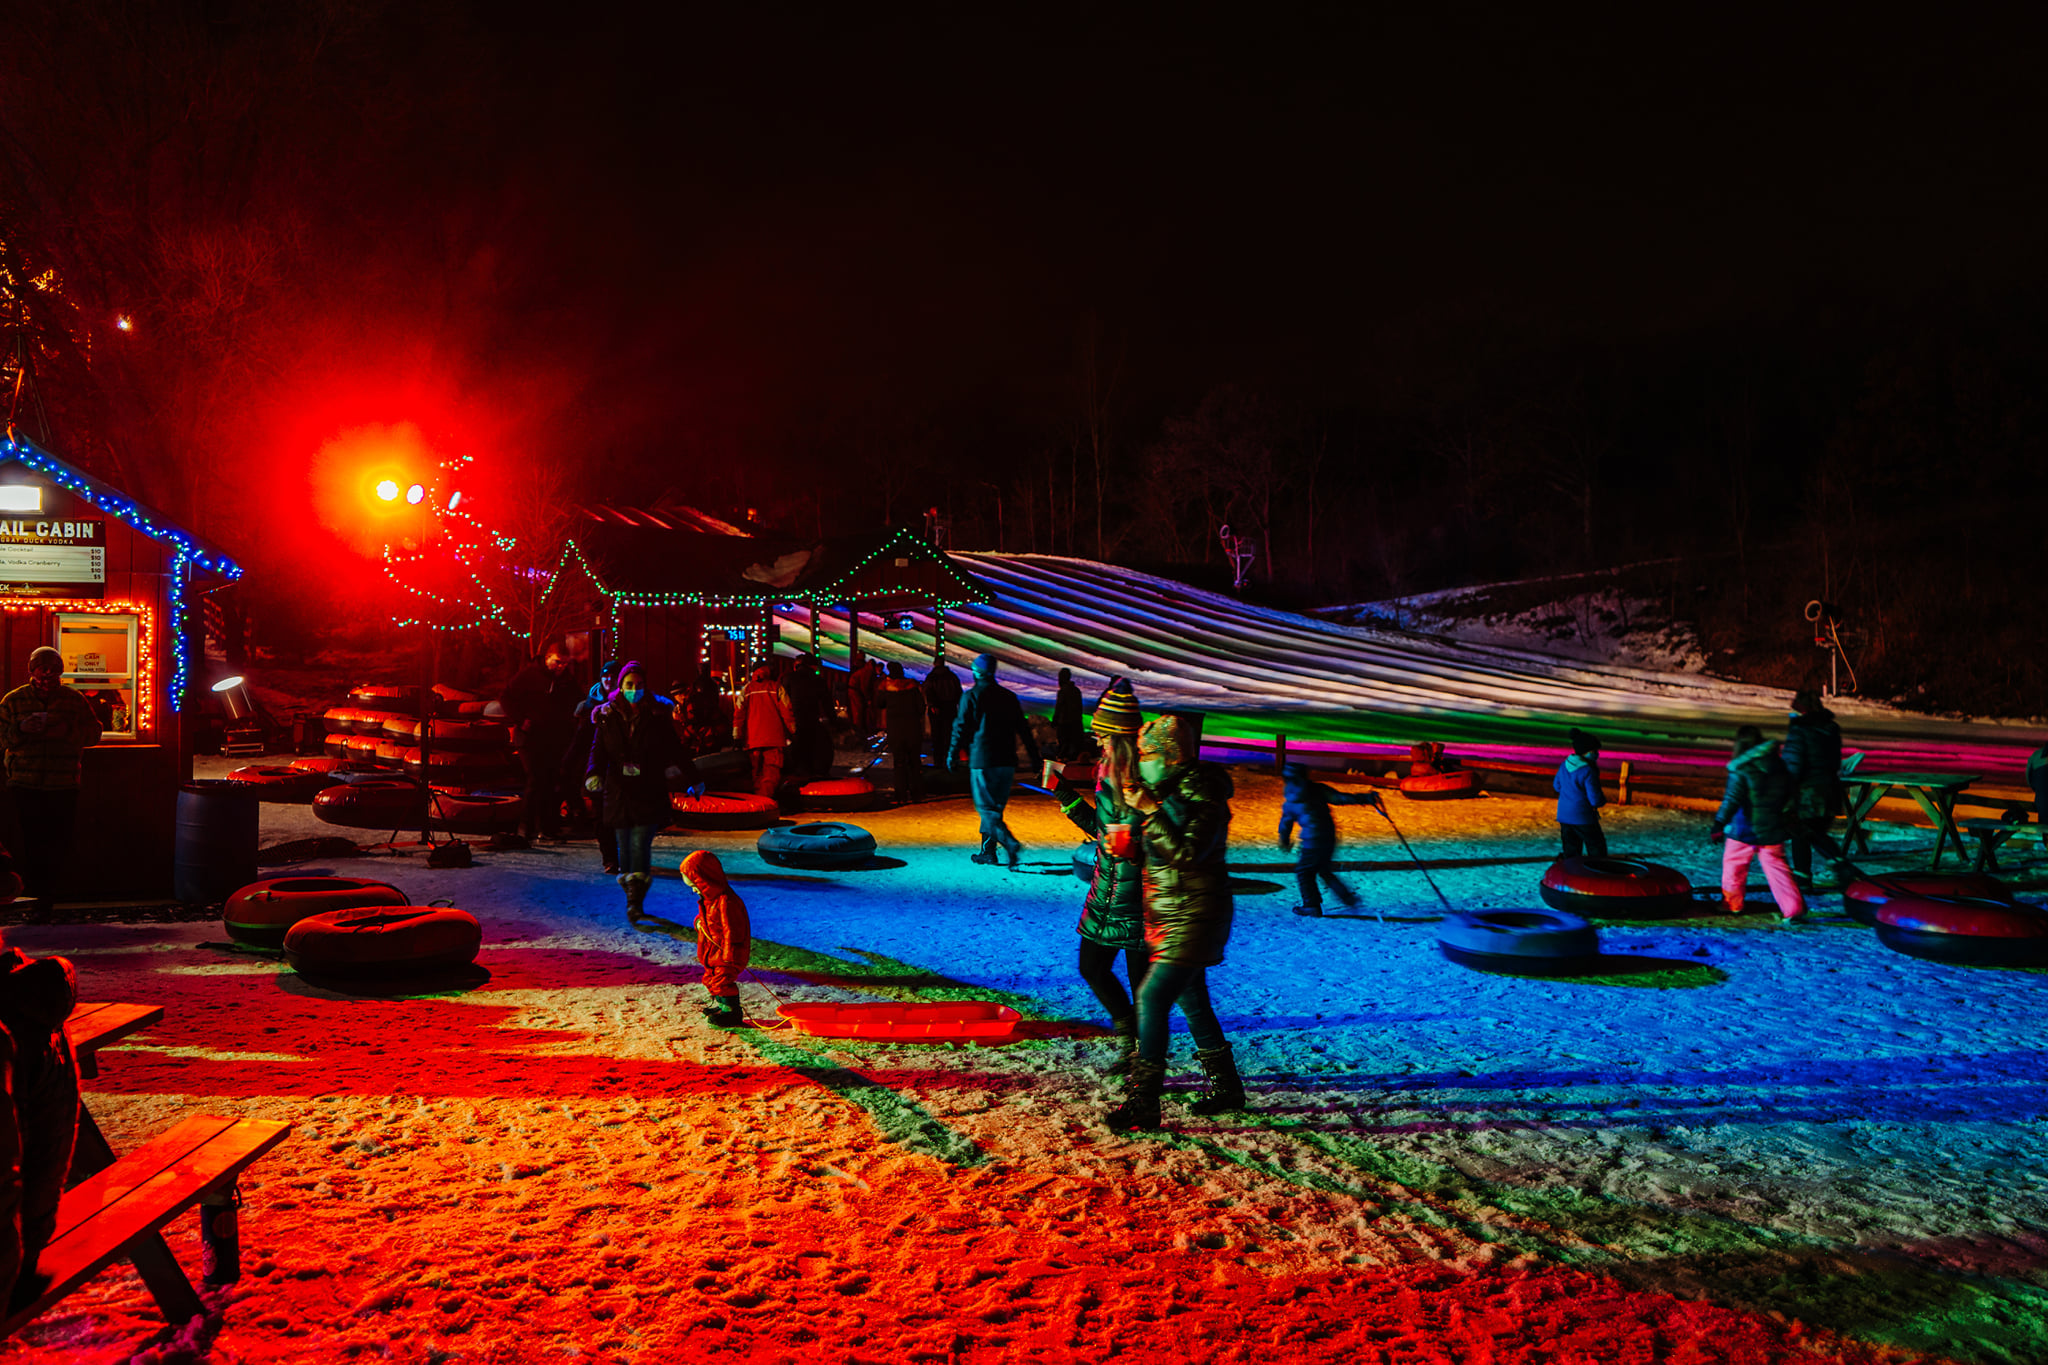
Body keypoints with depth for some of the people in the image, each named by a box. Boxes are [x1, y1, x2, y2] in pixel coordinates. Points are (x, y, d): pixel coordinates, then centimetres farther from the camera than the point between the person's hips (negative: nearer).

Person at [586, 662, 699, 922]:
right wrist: (593, 774, -21)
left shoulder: (657, 717, 1)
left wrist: (694, 781, 13)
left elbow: (675, 750, 8)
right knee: (625, 846, 8)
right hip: (619, 792, 2)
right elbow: (598, 750, -1)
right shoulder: (607, 716, 5)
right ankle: (632, 896, 24)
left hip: (649, 792, -2)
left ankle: (635, 903, -11)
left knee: (641, 844, -11)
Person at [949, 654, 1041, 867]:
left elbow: (961, 728, -5)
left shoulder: (971, 697, -5)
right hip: (1007, 761, 5)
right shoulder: (1009, 697, 9)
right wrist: (1034, 754, 14)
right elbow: (1023, 728, 10)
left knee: (986, 809, -2)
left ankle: (1010, 843, -22)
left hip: (982, 762, -5)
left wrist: (952, 753, 5)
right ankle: (988, 851, 18)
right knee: (995, 807, 15)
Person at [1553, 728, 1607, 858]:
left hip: (1563, 816, 7)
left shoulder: (1564, 766, 3)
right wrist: (1603, 800, 1)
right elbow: (1595, 799, -20)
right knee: (1597, 849, 7)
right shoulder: (1588, 772, -21)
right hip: (1583, 818, -7)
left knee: (1571, 852, 14)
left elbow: (1556, 786, 19)